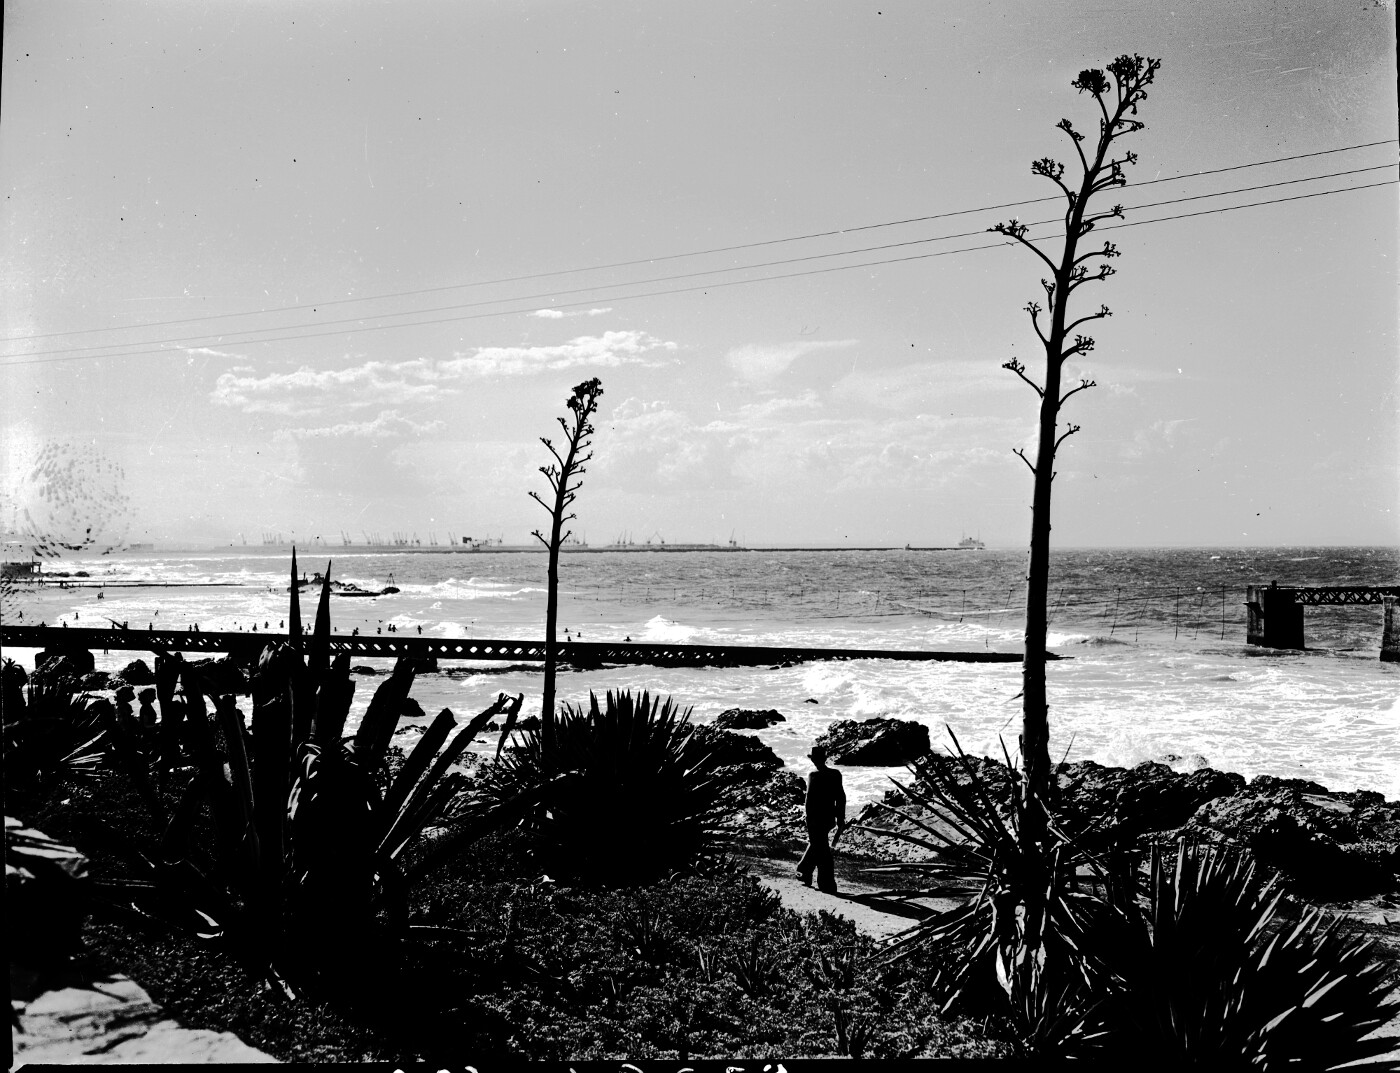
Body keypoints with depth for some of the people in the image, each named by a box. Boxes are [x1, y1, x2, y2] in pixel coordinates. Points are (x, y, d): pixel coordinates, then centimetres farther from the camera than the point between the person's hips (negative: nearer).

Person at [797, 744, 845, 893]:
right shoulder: (836, 774, 1)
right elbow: (841, 798, 5)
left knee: (821, 850, 1)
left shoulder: (813, 776, -15)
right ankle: (805, 873, 37)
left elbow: (809, 799, -17)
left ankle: (828, 885, 2)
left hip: (816, 818, -6)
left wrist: (808, 820, -11)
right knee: (815, 845, 24)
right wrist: (841, 818, 13)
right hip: (830, 817, 6)